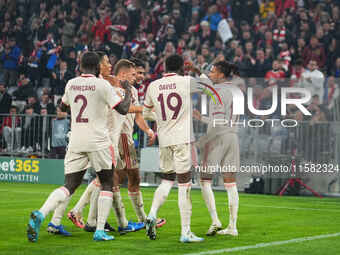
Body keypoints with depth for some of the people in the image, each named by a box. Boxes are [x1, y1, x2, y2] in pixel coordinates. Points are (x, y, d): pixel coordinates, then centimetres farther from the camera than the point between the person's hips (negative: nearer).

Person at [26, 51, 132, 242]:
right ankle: (100, 231, 1)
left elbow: (63, 107, 26)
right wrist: (128, 92, 10)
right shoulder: (102, 85, -7)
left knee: (69, 186, 5)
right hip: (98, 142, -4)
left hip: (76, 142, 4)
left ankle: (40, 214, -17)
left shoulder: (71, 84, 8)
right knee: (107, 185, 10)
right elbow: (123, 109, -7)